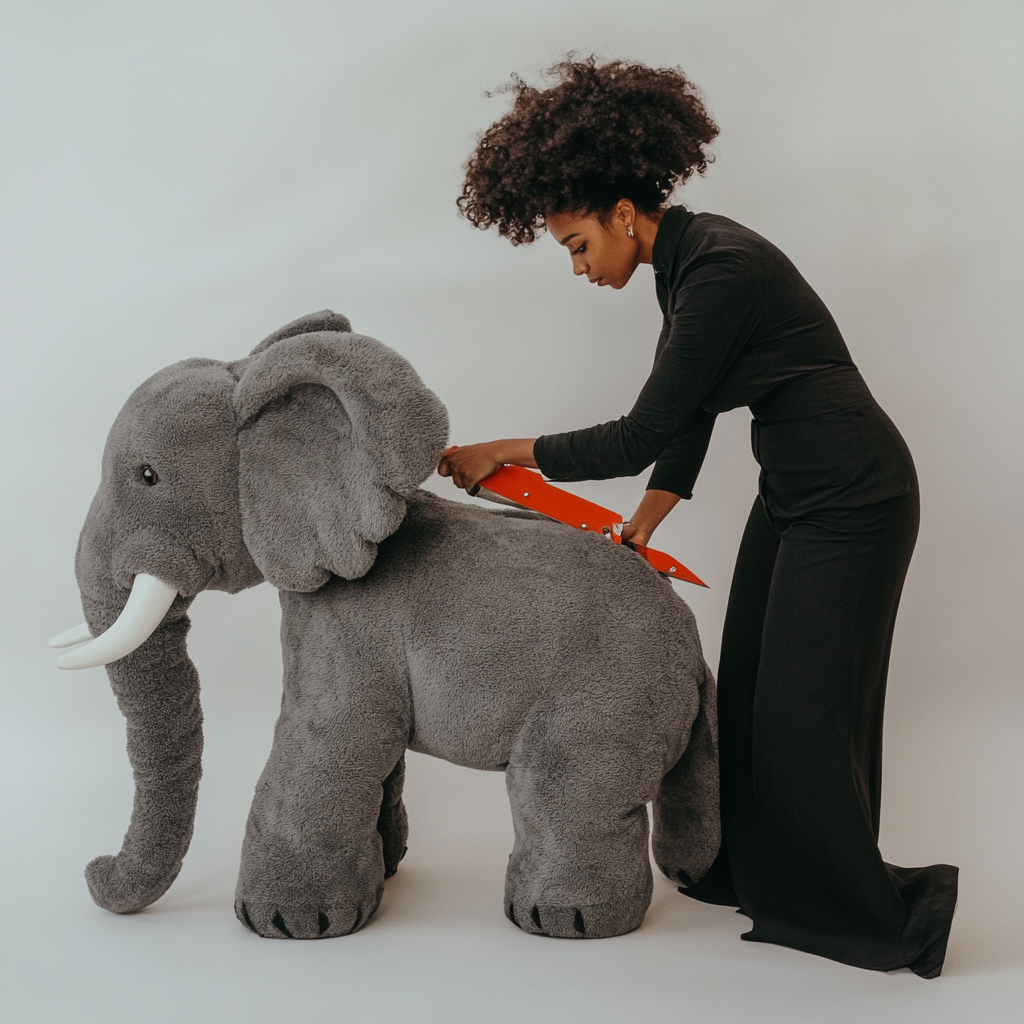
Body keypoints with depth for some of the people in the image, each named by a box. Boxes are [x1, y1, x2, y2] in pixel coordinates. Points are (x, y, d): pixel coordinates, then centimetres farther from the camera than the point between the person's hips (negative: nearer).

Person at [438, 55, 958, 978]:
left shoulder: (721, 269, -25)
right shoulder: (682, 259, 5)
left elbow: (643, 433, -24)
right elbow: (688, 416, 9)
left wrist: (504, 453, -16)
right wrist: (646, 521, 2)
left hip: (854, 500, -10)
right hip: (792, 493, 10)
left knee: (803, 711, -3)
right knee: (748, 694, 16)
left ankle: (883, 916, 13)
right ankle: (750, 874, 32)